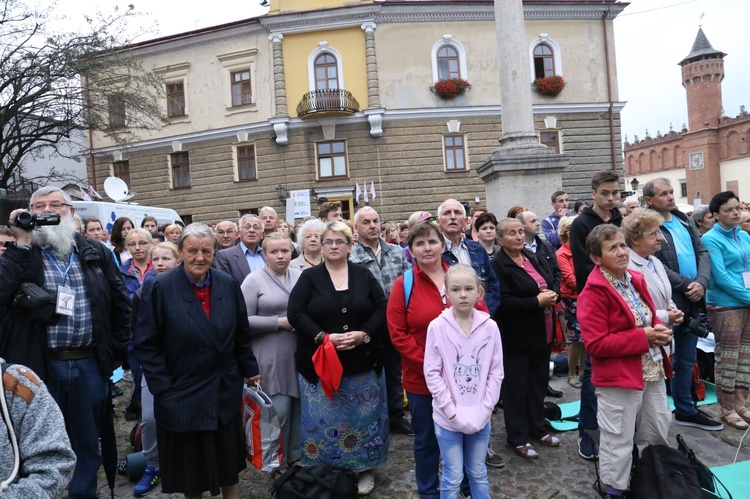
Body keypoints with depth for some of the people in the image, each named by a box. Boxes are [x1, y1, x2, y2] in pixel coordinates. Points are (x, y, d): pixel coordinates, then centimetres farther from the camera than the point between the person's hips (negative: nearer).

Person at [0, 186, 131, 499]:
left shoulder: (96, 252, 5)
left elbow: (120, 302, 9)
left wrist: (118, 349, 5)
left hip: (90, 364, 2)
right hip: (40, 365, -2)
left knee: (87, 442, 16)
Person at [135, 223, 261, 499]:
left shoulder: (229, 285, -2)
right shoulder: (158, 288, -12)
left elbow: (242, 334, 7)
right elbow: (146, 344, -10)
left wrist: (250, 370, 8)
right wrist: (162, 387, -13)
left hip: (226, 391, 3)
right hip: (181, 395, -3)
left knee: (229, 459, 18)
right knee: (189, 462, 14)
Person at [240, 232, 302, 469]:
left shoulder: (300, 276, 6)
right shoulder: (254, 280, -4)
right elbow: (244, 320, -9)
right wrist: (279, 322, -15)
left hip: (301, 353, 4)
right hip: (271, 357, -4)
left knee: (299, 406, 11)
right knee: (279, 410, 0)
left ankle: (296, 455, 29)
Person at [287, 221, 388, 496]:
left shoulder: (364, 275, 4)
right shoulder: (310, 277, 0)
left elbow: (382, 308, 0)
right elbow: (294, 312, -8)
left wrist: (364, 334, -15)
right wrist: (323, 337, -18)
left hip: (362, 363, 1)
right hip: (320, 363, -1)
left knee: (363, 416, 11)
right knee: (326, 419, 8)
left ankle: (366, 468, 29)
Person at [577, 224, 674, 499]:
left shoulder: (635, 279, 6)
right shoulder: (594, 292, -18)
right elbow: (596, 344, -22)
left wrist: (659, 330, -4)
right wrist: (643, 337, -21)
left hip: (652, 371, 8)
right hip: (618, 378, -8)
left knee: (657, 435, 23)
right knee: (620, 443, 6)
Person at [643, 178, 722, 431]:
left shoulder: (685, 220, 12)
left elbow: (703, 252, 8)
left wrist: (702, 282, -9)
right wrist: (689, 285, -14)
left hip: (692, 302, 7)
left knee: (686, 361, 18)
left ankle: (686, 410, 32)